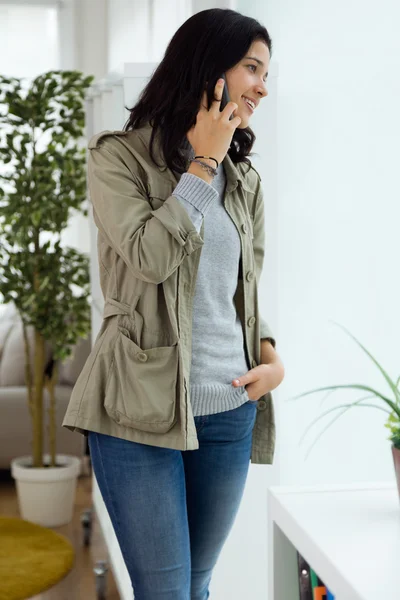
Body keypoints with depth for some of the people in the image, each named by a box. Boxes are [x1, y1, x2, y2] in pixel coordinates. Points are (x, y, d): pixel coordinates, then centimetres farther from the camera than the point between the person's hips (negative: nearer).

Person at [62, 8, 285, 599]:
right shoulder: (119, 155, -3)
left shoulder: (243, 178, 12)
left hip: (231, 411, 5)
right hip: (143, 410, -5)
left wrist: (272, 356, 2)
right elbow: (150, 257, -18)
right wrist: (202, 163, -9)